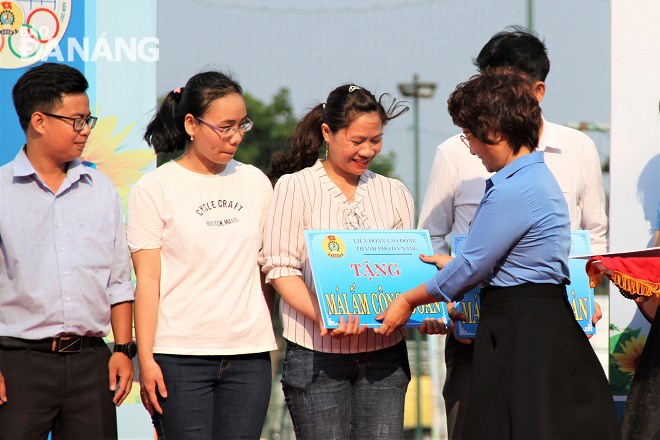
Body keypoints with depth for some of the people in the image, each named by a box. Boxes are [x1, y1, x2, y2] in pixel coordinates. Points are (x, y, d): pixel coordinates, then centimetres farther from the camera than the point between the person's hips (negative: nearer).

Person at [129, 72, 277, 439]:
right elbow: (148, 280, -3)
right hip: (181, 355, -3)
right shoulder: (154, 189, 1)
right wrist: (146, 359, -8)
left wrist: (269, 338, 13)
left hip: (249, 354, 3)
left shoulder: (256, 183, 12)